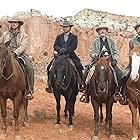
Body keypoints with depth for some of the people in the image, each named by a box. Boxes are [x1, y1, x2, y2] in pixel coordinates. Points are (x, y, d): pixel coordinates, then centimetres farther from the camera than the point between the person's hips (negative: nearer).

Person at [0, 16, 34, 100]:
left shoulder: (23, 35, 7)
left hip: (19, 54, -3)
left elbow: (23, 46, -6)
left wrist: (15, 52, -23)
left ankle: (29, 91, -19)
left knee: (29, 68, -25)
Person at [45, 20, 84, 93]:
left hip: (71, 55, -2)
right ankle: (49, 84, -4)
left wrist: (65, 50, -22)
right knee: (50, 67, -15)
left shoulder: (74, 37, 8)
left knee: (79, 66, -24)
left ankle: (81, 84, -11)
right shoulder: (59, 36, 17)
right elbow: (55, 46, 5)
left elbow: (73, 46, -7)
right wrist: (60, 49, -16)